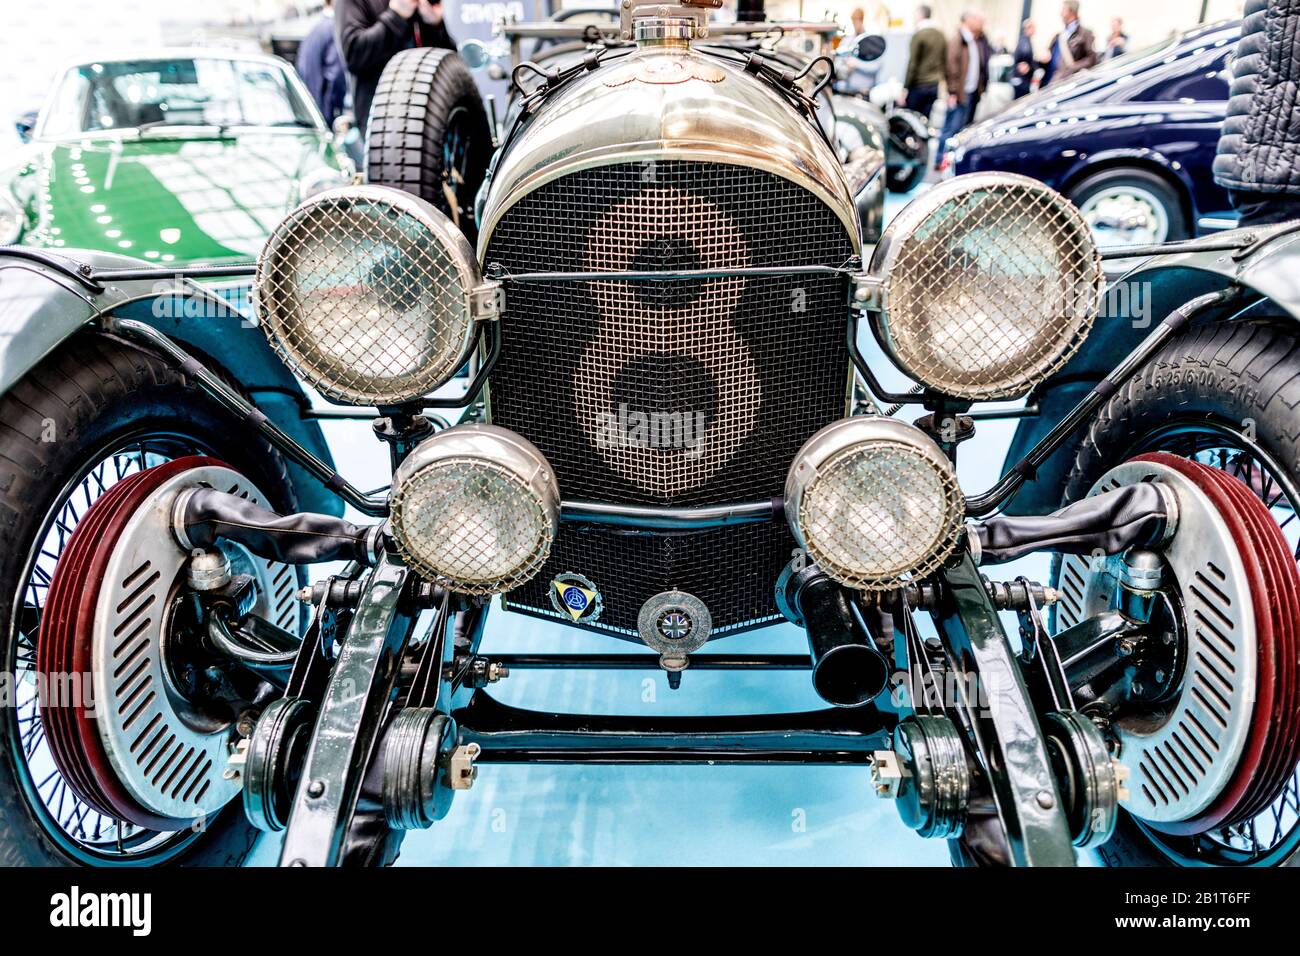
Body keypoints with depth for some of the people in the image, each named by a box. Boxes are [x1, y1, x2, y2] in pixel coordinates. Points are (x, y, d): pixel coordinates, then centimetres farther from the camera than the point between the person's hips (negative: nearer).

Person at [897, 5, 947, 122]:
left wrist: (905, 88, -12)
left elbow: (912, 64, -13)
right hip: (934, 86, 6)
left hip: (918, 85, -6)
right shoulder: (941, 35, 10)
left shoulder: (919, 35, -10)